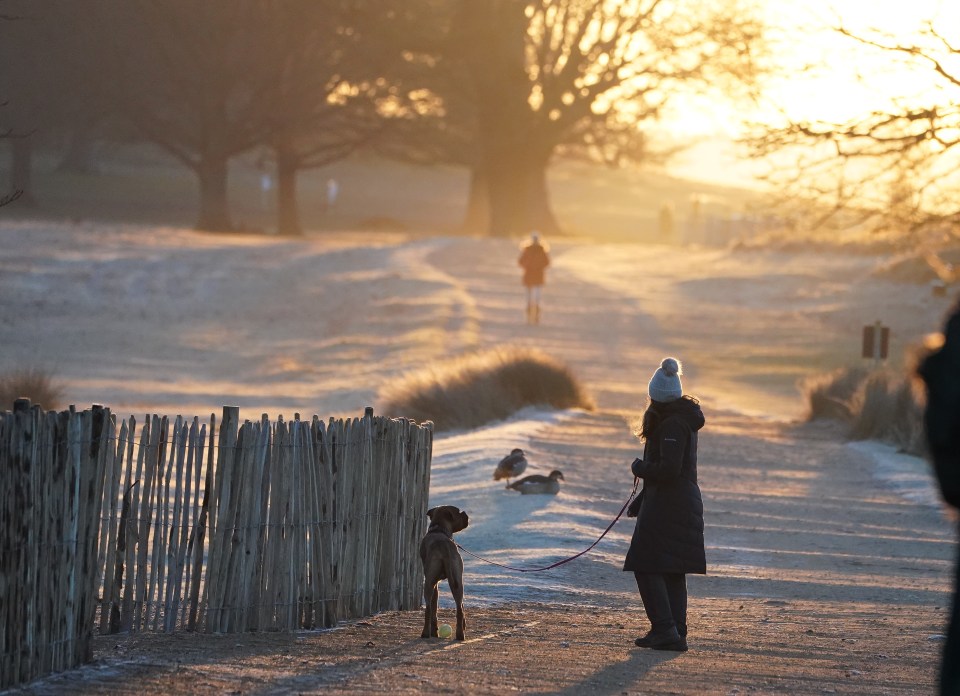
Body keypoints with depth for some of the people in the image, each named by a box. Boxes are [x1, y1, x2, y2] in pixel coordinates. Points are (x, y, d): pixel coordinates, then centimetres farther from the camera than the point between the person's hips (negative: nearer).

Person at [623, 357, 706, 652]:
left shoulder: (672, 426, -18)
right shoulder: (685, 422, 14)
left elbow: (668, 469, -25)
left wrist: (640, 468, -6)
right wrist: (641, 502, 23)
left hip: (667, 505, -10)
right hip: (685, 503, 10)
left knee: (647, 567, -6)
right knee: (672, 571, 12)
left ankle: (665, 630, -13)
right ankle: (675, 633, 12)